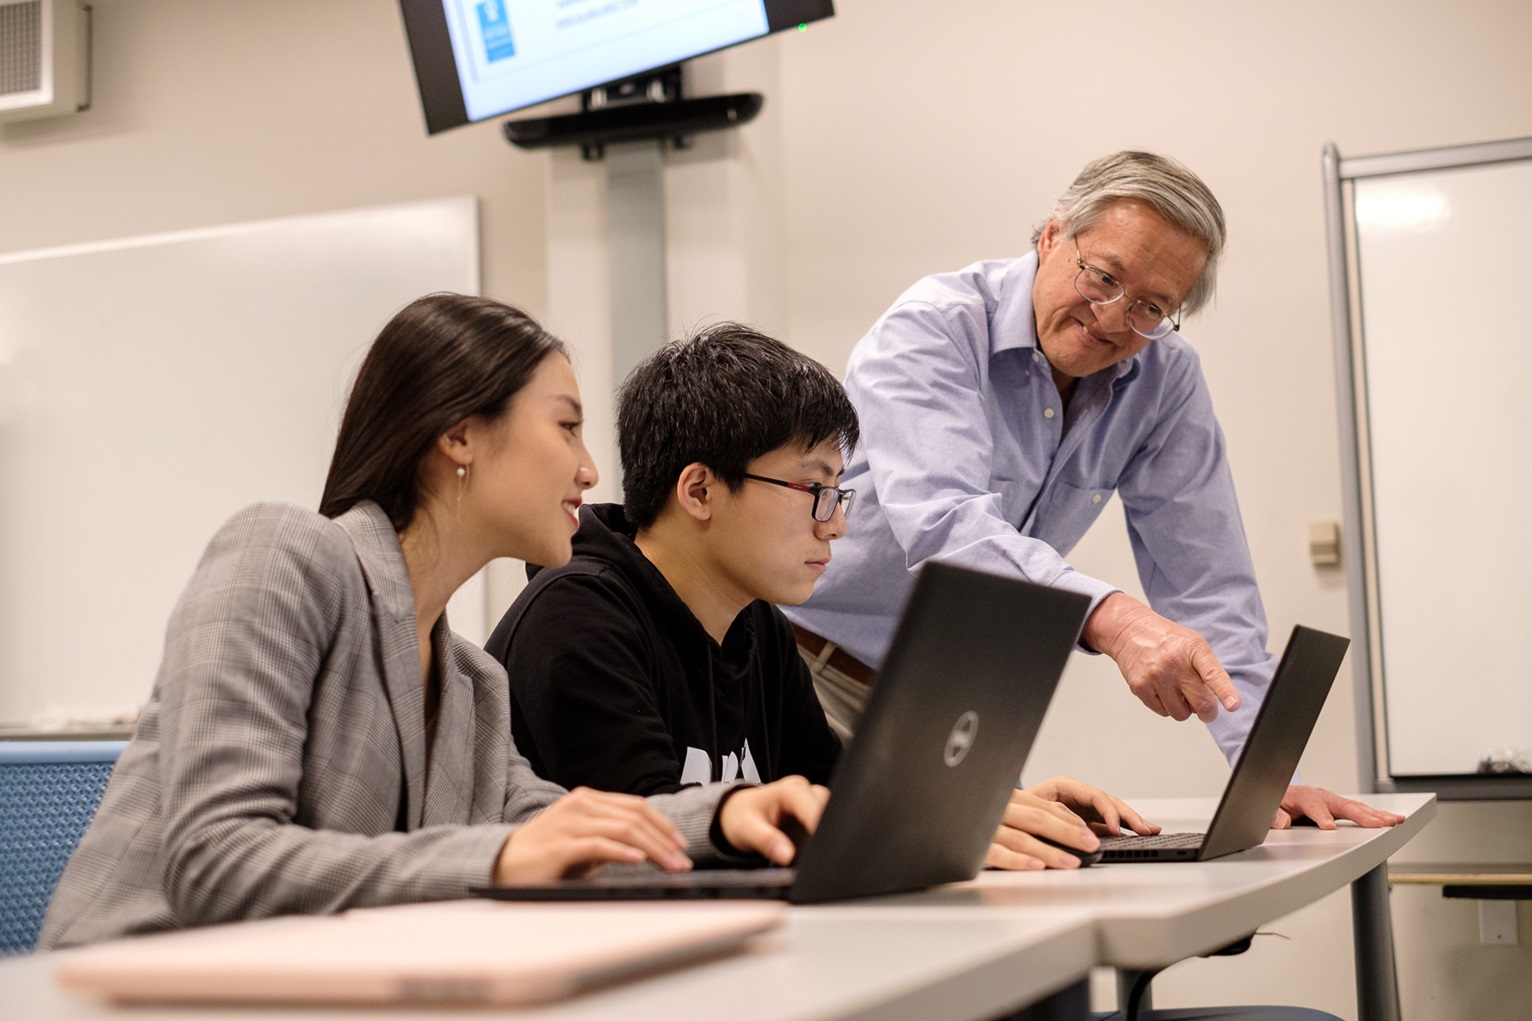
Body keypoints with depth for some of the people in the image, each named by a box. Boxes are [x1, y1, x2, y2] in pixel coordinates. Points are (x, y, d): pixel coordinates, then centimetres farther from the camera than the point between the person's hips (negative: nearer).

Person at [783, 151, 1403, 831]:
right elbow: (943, 525, -36)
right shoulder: (932, 330, -19)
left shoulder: (1165, 377, -3)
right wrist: (1113, 620, -51)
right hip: (812, 669, -5)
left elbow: (1206, 579, -3)